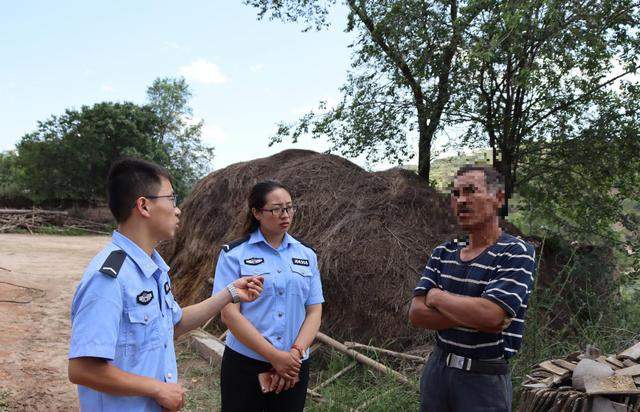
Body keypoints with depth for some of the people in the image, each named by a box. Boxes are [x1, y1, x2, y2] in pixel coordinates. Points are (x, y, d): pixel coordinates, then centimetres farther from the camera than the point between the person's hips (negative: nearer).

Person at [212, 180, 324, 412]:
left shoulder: (307, 255, 5)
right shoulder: (234, 254, -7)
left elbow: (314, 311, 3)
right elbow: (229, 313, -13)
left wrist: (295, 353, -12)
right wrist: (275, 356, -16)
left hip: (294, 367, 4)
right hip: (244, 364, -3)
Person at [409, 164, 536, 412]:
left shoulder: (517, 253, -12)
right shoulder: (443, 254, 5)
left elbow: (490, 316, -26)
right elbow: (416, 314, -5)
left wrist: (437, 296, -11)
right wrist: (473, 315, -18)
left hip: (484, 379, -5)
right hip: (436, 370, 5)